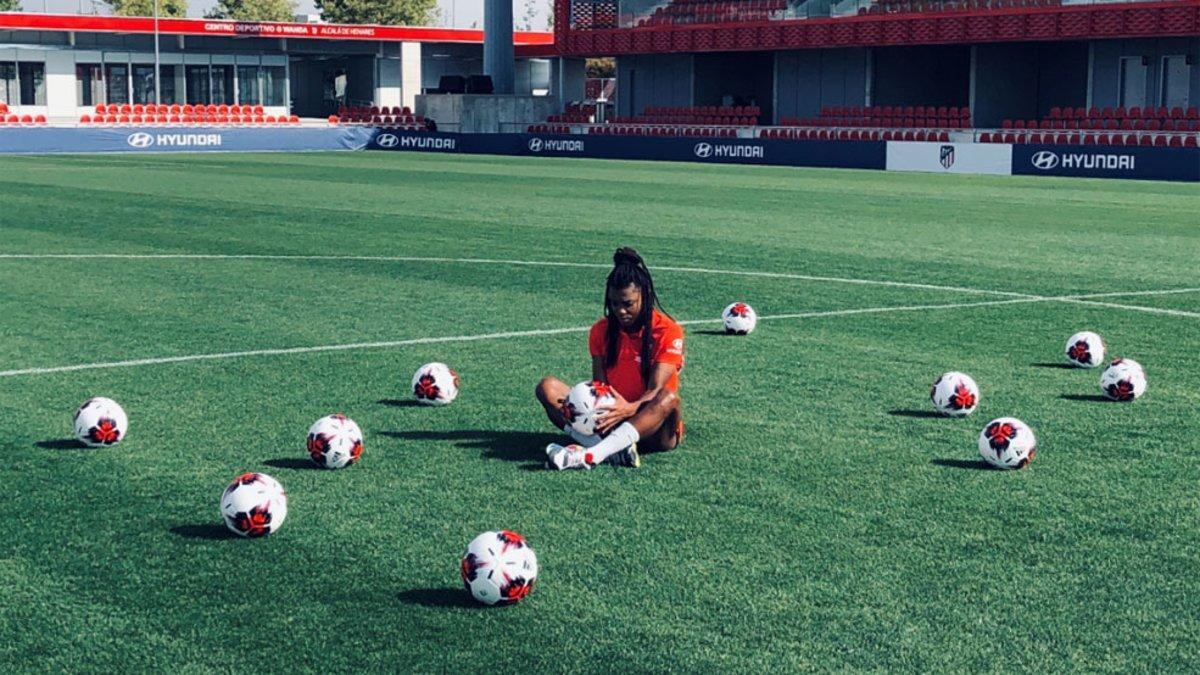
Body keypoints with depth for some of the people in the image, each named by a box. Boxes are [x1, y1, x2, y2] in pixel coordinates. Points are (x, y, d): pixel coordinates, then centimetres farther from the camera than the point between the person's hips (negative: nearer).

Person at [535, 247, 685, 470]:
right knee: (548, 387, -15)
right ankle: (613, 449, -41)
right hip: (610, 420, 4)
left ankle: (589, 456, -53)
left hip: (653, 427, -4)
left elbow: (655, 391, -18)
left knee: (669, 398, -37)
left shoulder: (668, 331, -8)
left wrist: (631, 409, -39)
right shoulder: (601, 330, 5)